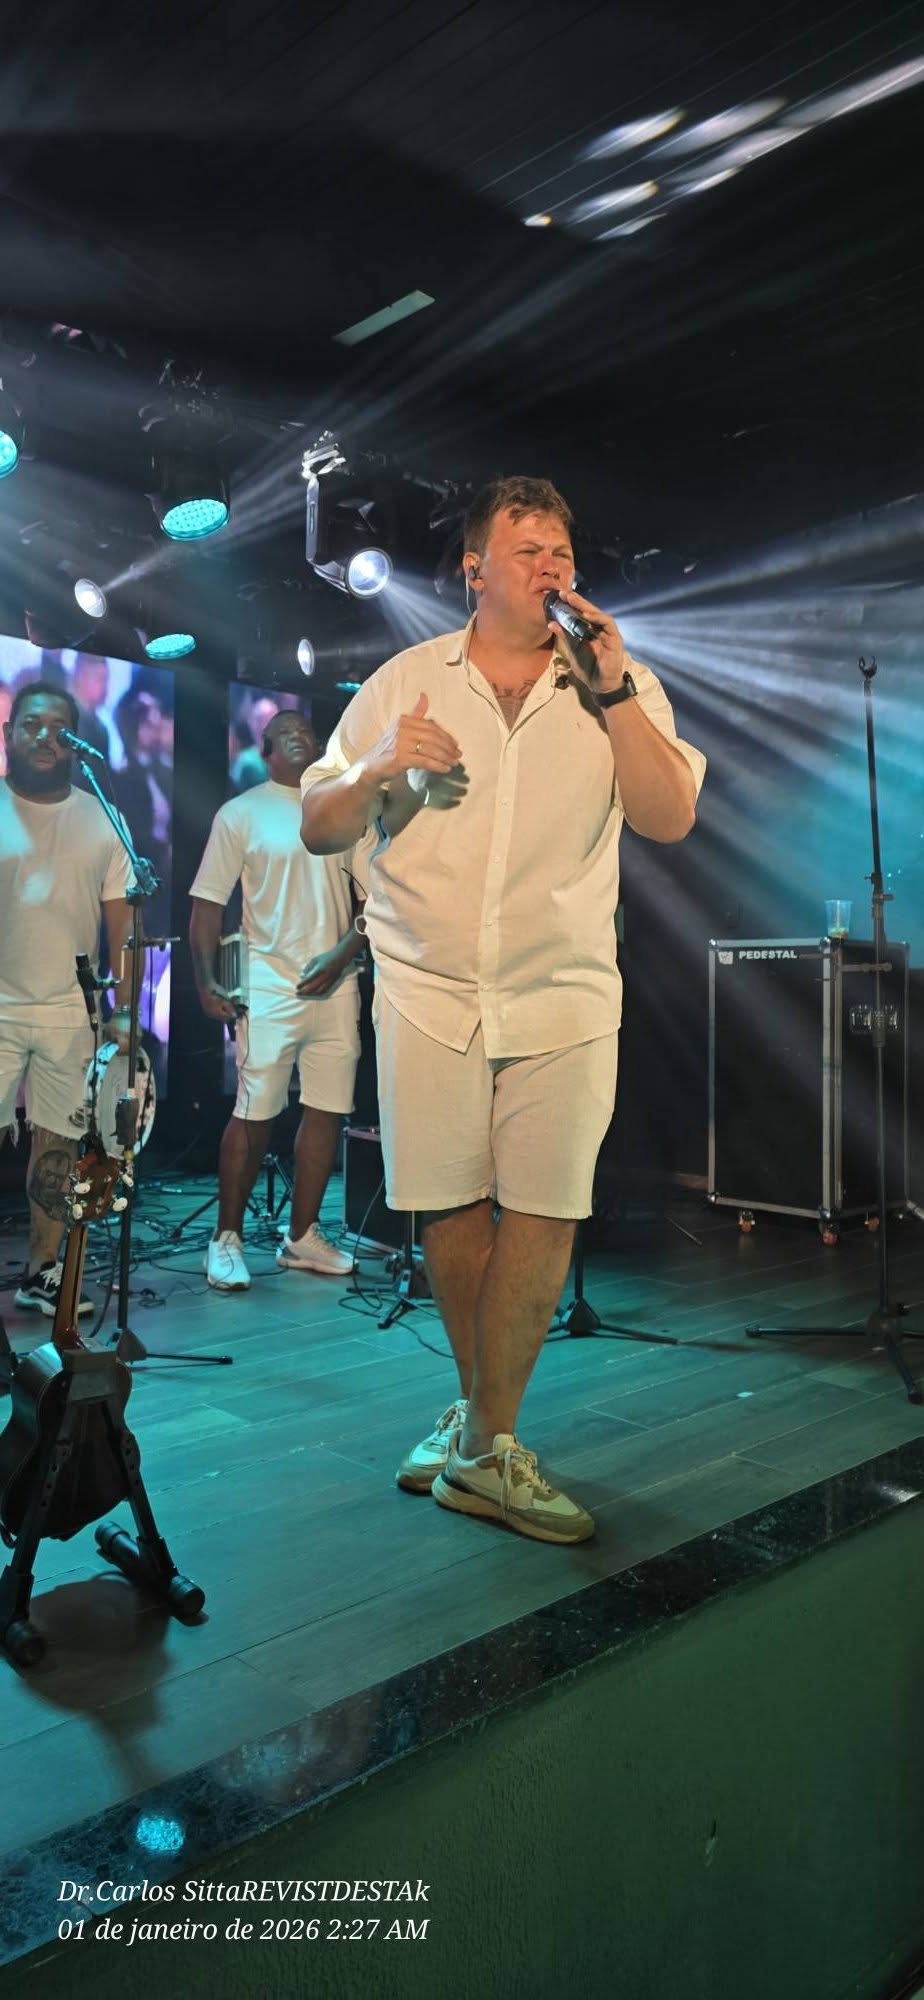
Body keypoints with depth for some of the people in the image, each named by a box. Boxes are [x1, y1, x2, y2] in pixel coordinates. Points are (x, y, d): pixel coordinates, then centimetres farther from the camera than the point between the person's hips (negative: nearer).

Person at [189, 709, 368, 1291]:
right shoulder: (242, 813, 4)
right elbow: (208, 903, 1)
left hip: (337, 985, 4)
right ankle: (227, 1238, 7)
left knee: (329, 1111, 5)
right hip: (271, 986, -3)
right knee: (255, 1114, -6)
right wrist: (206, 981, -10)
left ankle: (303, 1236, 18)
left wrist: (342, 954, -5)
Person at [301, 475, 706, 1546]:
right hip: (429, 988, 1)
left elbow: (670, 817, -5)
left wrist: (613, 690, -11)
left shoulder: (617, 686, 8)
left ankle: (484, 1443, 10)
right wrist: (375, 772, -12)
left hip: (563, 995, 0)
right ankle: (482, 1409, 27)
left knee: (544, 1214, -5)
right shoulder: (405, 681, 8)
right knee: (449, 1207, 4)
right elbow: (317, 828, 9)